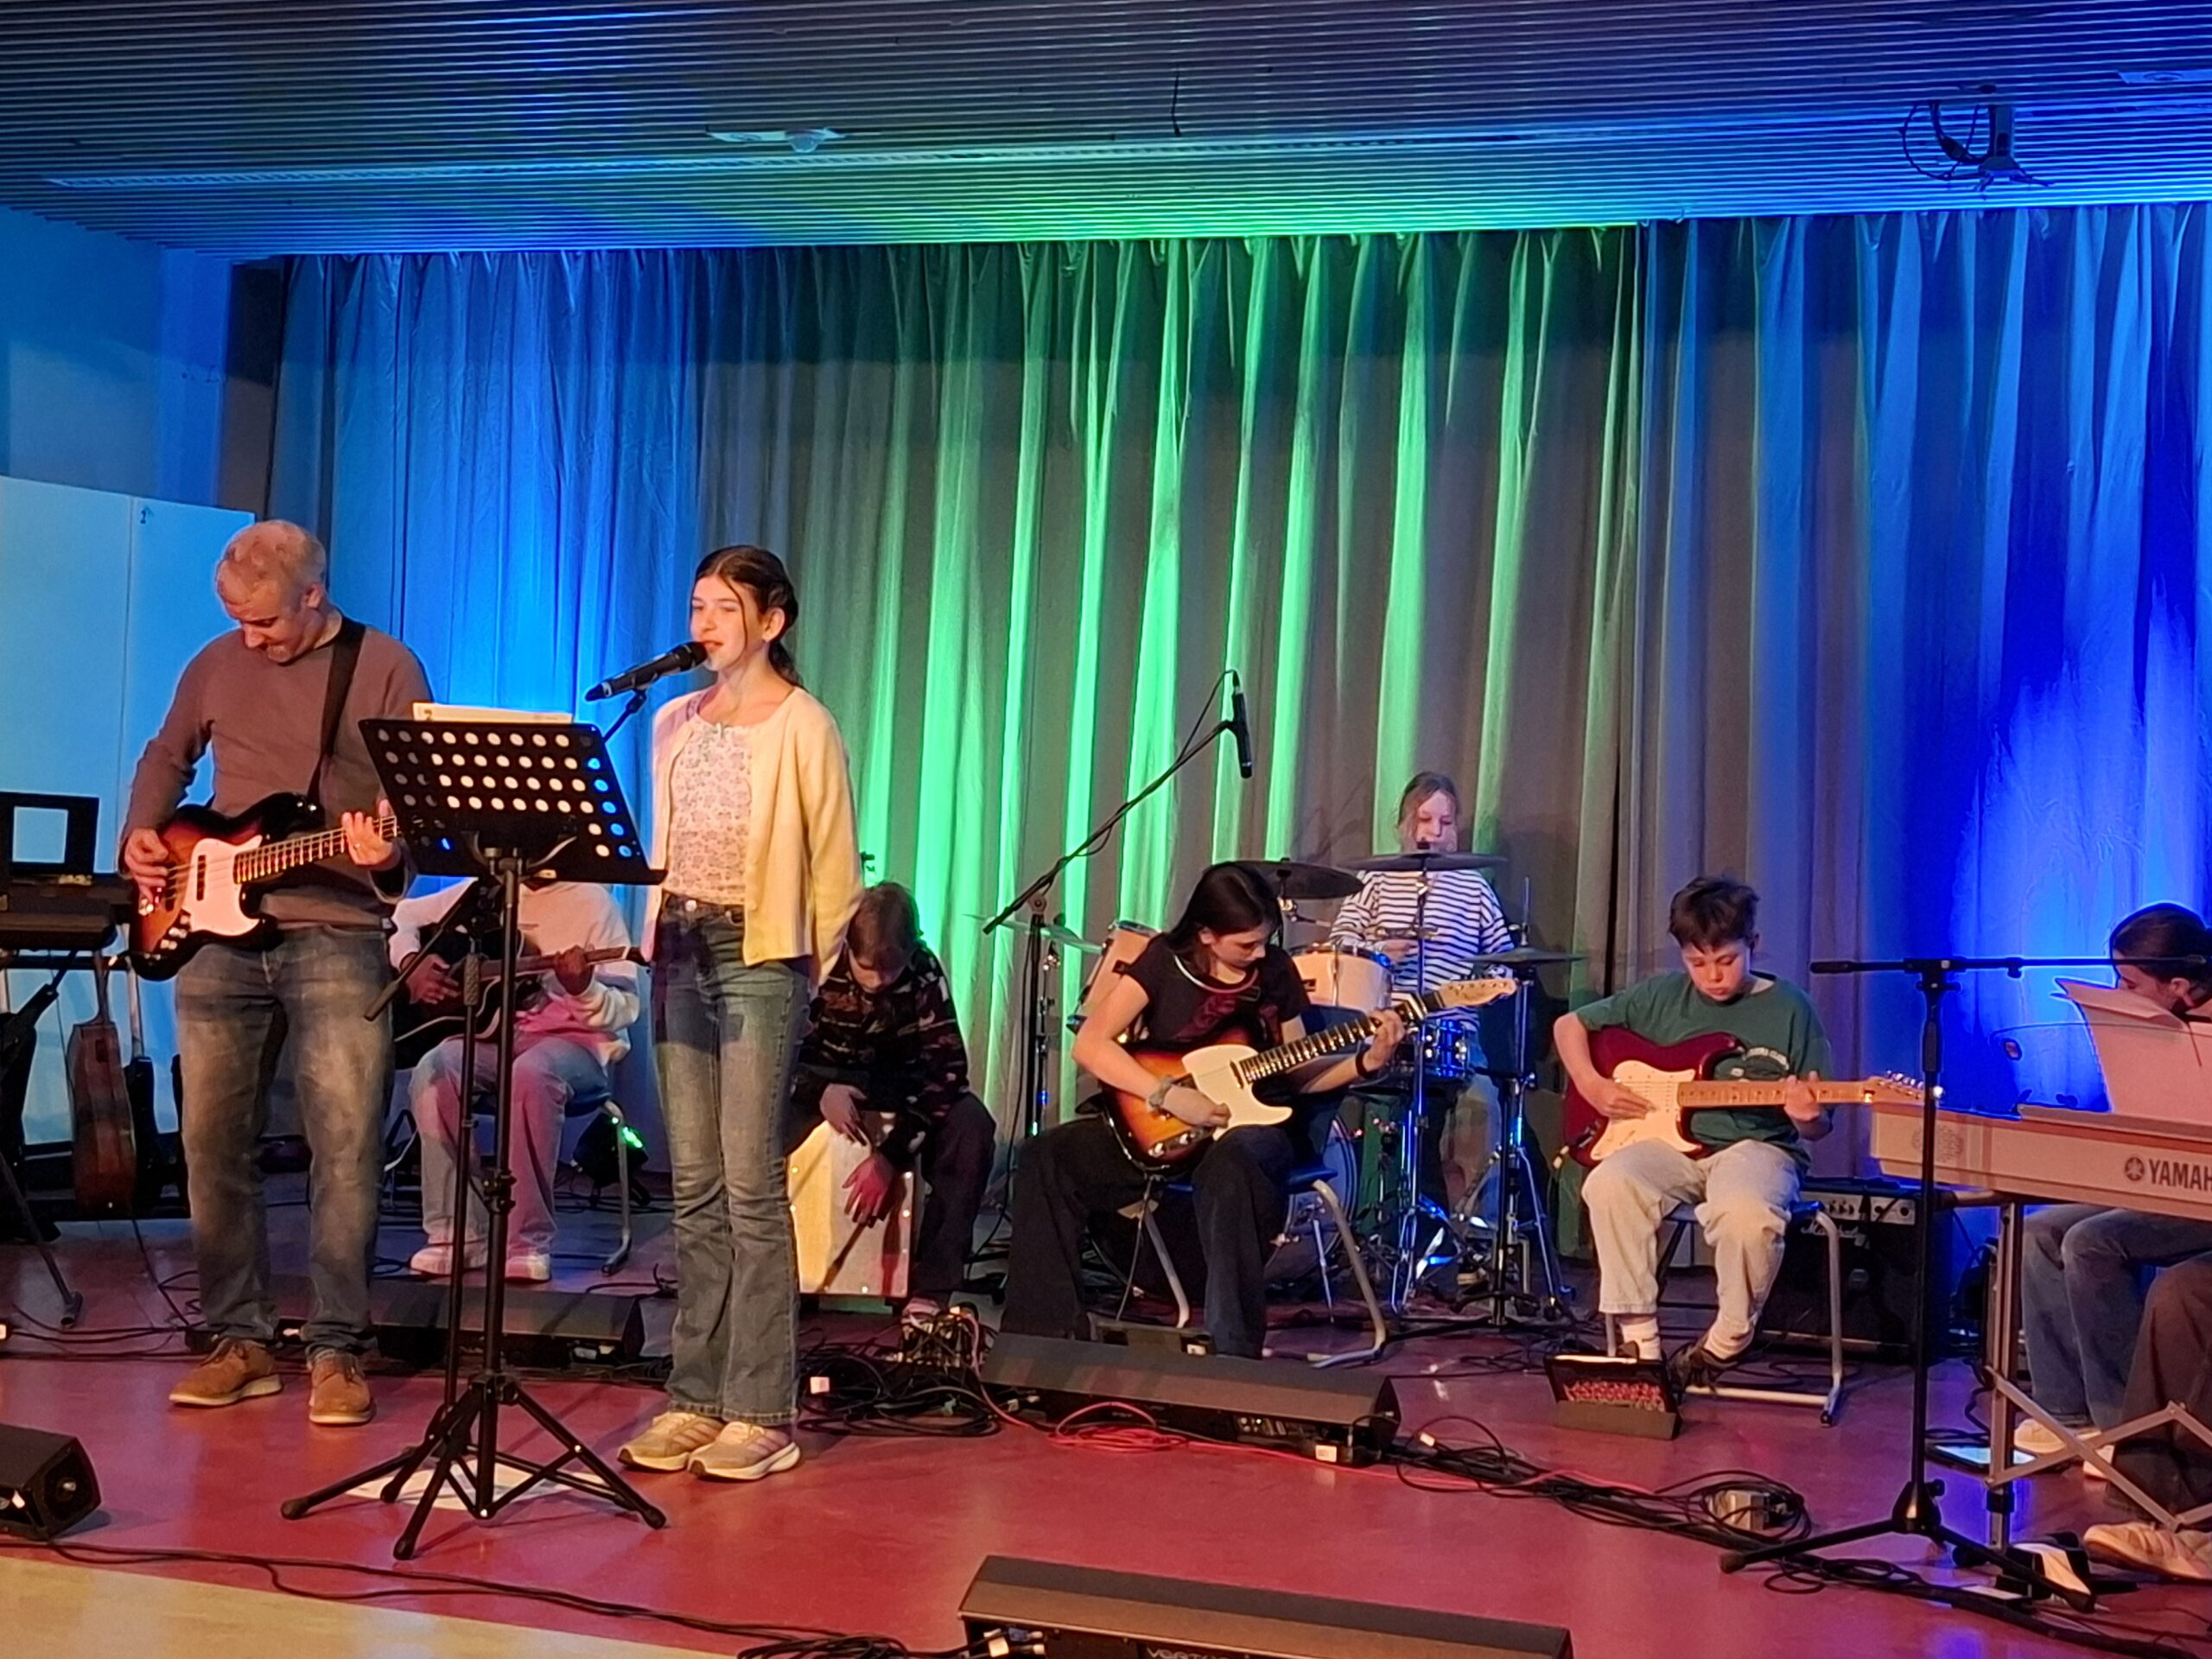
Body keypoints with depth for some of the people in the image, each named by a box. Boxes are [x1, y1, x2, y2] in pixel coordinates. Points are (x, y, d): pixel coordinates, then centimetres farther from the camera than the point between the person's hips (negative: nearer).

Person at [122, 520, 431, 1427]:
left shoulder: (385, 668, -2)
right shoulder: (216, 665, 11)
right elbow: (166, 756, 26)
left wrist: (391, 852, -22)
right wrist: (142, 835, 10)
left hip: (337, 938, -4)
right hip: (215, 935, 4)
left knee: (347, 1149, -7)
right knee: (212, 1145, 6)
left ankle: (336, 1352, 2)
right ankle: (240, 1339, 18)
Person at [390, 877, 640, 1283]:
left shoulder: (591, 901, -1)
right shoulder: (483, 892, 11)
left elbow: (624, 1010, -6)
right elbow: (402, 917, 19)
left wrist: (583, 989, -27)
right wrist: (411, 962, -1)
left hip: (572, 1039, -3)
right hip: (492, 1029, 4)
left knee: (532, 1075, -38)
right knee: (434, 1071, -29)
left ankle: (530, 1242, -29)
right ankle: (456, 1235, -22)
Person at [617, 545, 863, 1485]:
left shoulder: (802, 728, -4)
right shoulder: (675, 723, 14)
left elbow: (834, 864, -2)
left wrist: (812, 974, -2)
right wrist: (661, 936, 11)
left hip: (759, 956, -6)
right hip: (679, 950, 6)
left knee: (751, 1185, -8)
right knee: (693, 1186, 6)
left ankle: (762, 1412, -3)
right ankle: (696, 1397, 11)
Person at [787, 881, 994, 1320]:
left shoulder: (925, 973, -19)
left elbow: (947, 1069, -24)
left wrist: (890, 1156, -32)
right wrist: (820, 1093, -35)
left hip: (896, 1092, 1)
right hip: (819, 1084, -1)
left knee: (971, 1125, -30)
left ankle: (929, 1292, -25)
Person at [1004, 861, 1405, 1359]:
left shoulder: (1276, 971, 2)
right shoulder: (1165, 960, -5)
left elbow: (1298, 1074, 9)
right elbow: (1091, 1045, -12)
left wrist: (1365, 1063, -8)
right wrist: (1171, 1095, -22)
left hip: (1250, 1122, -1)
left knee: (1227, 1167, -39)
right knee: (1049, 1156, -20)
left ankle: (1234, 1351, -35)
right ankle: (1046, 1330, -13)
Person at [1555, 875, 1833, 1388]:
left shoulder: (1788, 1009, 2)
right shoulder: (1662, 997, 8)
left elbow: (1818, 1125, 5)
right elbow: (1569, 1024, 18)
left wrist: (1806, 1117, -19)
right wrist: (1591, 1085, 1)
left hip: (1755, 1147, -2)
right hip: (1673, 1141, 3)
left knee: (1748, 1212, -37)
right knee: (1610, 1185, -30)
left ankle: (1725, 1344, -10)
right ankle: (1639, 1341, -19)